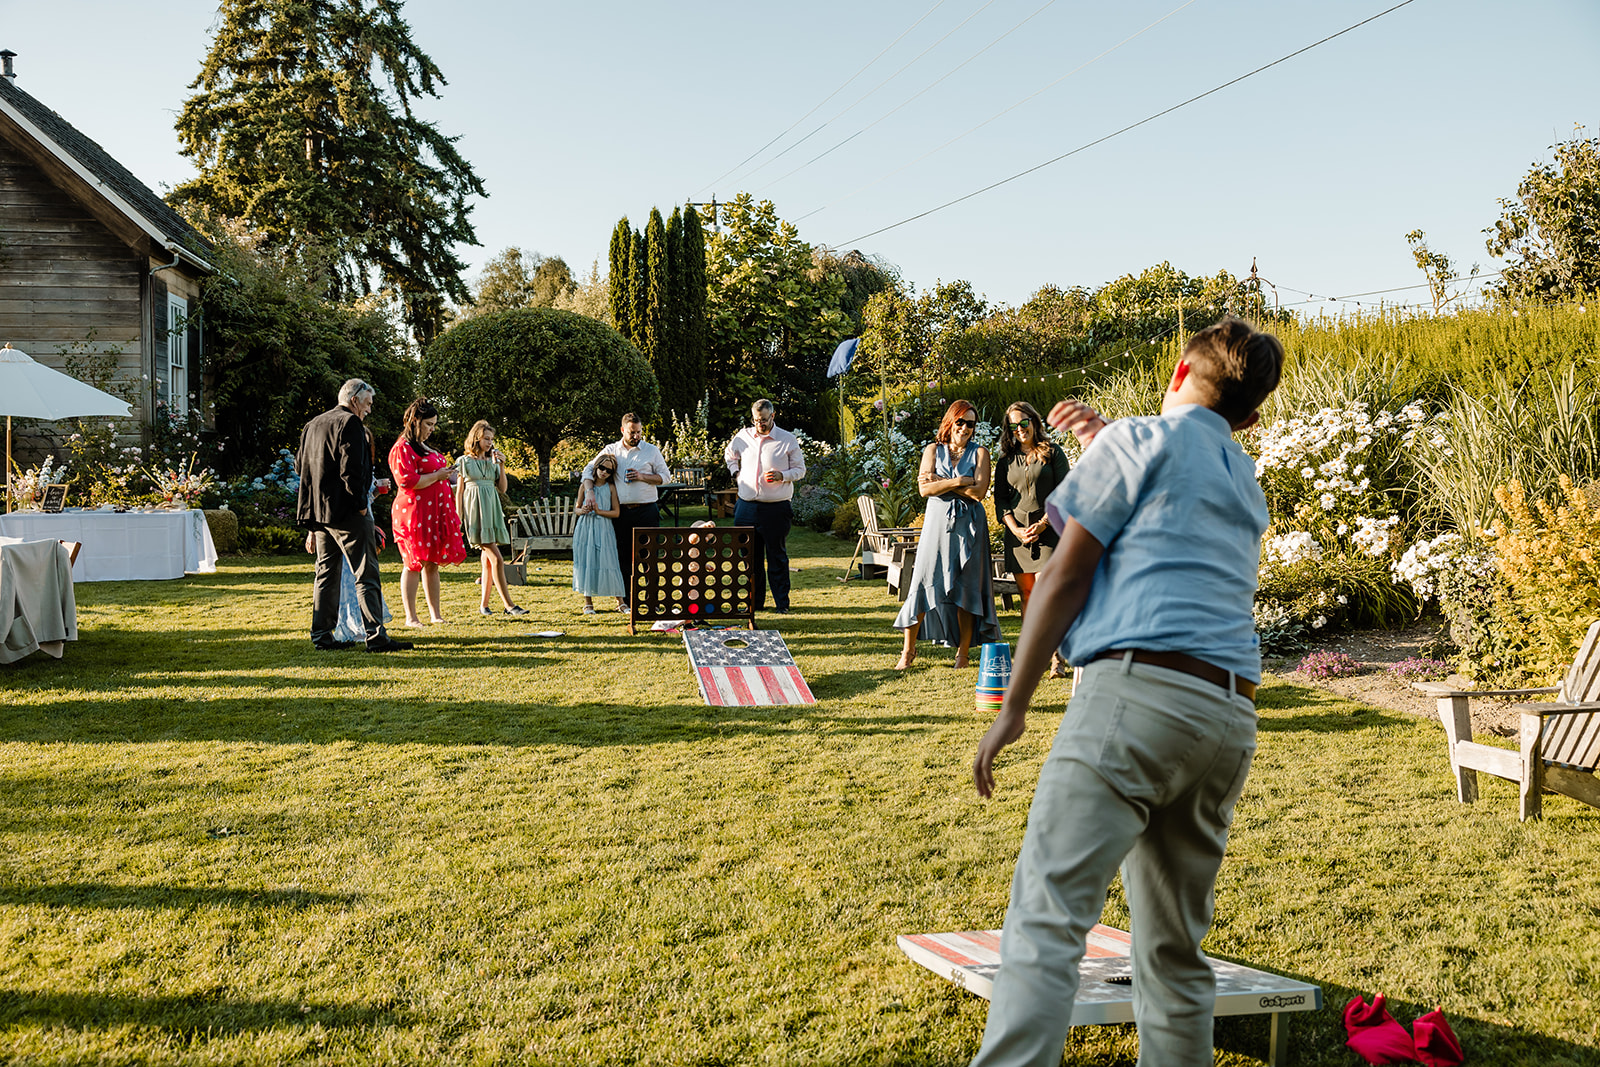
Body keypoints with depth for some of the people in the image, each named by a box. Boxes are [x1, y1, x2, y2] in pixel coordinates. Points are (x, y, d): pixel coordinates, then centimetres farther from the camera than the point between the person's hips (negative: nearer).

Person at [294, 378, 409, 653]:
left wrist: (315, 502, 20)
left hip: (317, 510, 9)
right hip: (345, 511, -9)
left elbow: (300, 465, 20)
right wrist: (360, 504, -13)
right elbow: (351, 468, -19)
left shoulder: (313, 424, 17)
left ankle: (322, 635, 14)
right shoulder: (350, 423, -10)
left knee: (326, 572, 13)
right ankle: (376, 636, -10)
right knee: (366, 574, -7)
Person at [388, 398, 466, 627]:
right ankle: (411, 617, -4)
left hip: (435, 513, 9)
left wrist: (447, 476, 16)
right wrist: (437, 475, -14)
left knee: (432, 563, 9)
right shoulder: (402, 449, -9)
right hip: (414, 513, -9)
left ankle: (435, 614, 12)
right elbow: (407, 481, -20)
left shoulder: (425, 447, 21)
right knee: (414, 563, -7)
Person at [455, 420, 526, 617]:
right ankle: (509, 605, -14)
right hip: (475, 510, -6)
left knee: (488, 560, 5)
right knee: (497, 558, -13)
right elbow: (459, 492, 2)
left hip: (492, 510, 6)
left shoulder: (492, 461, 16)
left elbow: (502, 489, 10)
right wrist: (459, 519, -3)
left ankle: (484, 605, 12)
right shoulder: (464, 461, 3)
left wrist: (501, 466, 1)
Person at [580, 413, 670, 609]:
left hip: (646, 510, -2)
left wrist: (643, 477, -10)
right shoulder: (611, 450, 9)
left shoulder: (651, 450, 4)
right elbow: (589, 470, 9)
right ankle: (625, 599, 13)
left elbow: (665, 475, 5)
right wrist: (589, 491, -7)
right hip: (621, 511, 2)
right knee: (623, 555, 5)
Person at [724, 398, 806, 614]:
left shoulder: (787, 440, -2)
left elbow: (800, 469, 4)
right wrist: (735, 473, 11)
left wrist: (782, 476, -14)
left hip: (776, 507, -3)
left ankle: (782, 603, 8)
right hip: (747, 506, 3)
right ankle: (755, 602, 17)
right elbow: (729, 455, 28)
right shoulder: (743, 436, 7)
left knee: (777, 557, 1)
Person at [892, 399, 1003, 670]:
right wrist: (960, 481, -10)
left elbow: (979, 491, -7)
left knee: (966, 587, 0)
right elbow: (925, 488, -5)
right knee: (924, 582, -3)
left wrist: (941, 482, -7)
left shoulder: (980, 452, 6)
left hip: (969, 525, 0)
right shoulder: (933, 450, 9)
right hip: (938, 522, 0)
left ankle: (963, 652, 7)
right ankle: (909, 650, 5)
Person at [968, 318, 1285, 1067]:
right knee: (1176, 944, 13)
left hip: (1140, 689, -7)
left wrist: (1013, 705, 1)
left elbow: (1066, 574, 1)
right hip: (1230, 718, 7)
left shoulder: (1141, 440, 7)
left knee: (1046, 913, -16)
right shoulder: (1245, 483, 26)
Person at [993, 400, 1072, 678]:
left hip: (1048, 530, -4)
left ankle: (1057, 658, -11)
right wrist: (1016, 529, -4)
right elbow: (1000, 500, 12)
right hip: (1017, 533, 4)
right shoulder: (1006, 461, 15)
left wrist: (1043, 524, -10)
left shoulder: (1053, 453, 6)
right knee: (1026, 596, 4)